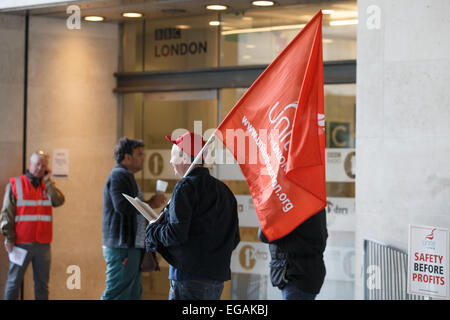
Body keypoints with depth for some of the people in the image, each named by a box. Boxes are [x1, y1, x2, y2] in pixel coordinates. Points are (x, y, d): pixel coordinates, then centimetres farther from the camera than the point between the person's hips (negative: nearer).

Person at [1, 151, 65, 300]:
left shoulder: (47, 185, 12)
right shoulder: (15, 184, 2)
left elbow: (59, 201, -7)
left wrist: (47, 181, -5)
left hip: (43, 243, 3)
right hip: (21, 243, -3)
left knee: (42, 284, 7)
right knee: (14, 282, 0)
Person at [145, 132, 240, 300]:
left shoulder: (186, 187, -11)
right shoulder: (224, 190, 14)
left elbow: (176, 234, -18)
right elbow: (234, 239, 15)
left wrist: (153, 228, 1)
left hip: (190, 277, -8)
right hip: (218, 278, 8)